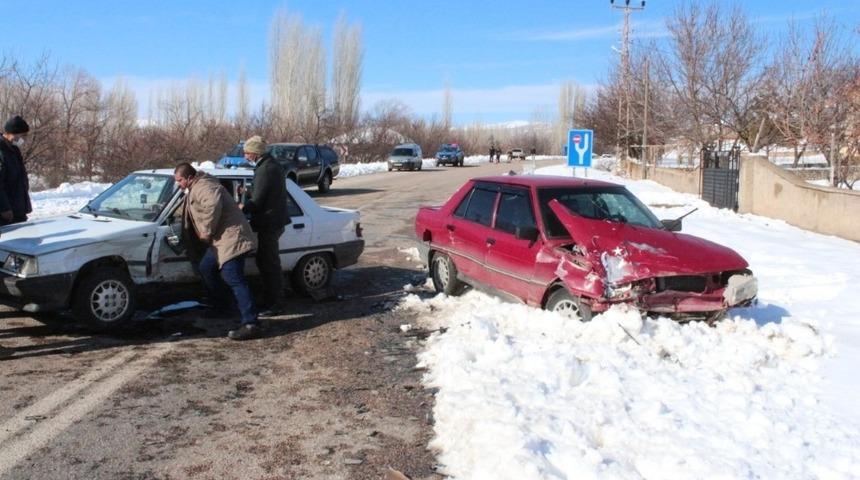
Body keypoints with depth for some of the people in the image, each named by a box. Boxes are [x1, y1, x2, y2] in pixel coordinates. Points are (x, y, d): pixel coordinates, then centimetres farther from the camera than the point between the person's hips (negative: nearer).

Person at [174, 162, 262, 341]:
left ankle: (251, 324, -24)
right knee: (205, 268, 21)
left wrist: (207, 232, -22)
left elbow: (213, 206, -33)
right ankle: (221, 306, 35)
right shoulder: (195, 188, 22)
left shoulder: (203, 187, -14)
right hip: (220, 239, 11)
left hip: (231, 237, -11)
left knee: (234, 278, -18)